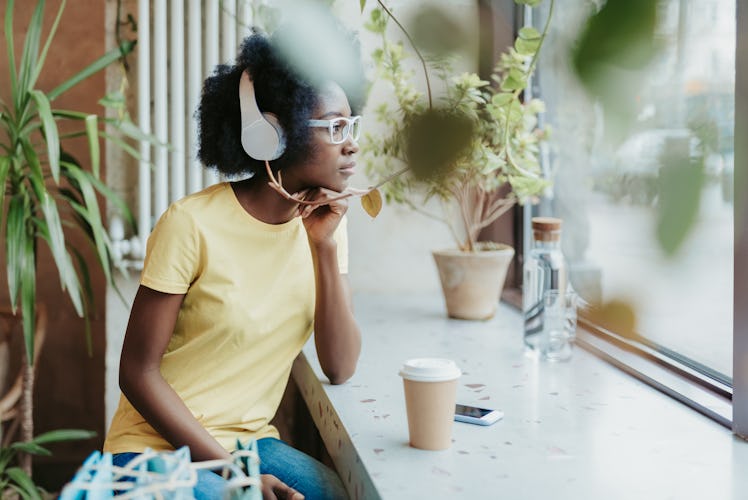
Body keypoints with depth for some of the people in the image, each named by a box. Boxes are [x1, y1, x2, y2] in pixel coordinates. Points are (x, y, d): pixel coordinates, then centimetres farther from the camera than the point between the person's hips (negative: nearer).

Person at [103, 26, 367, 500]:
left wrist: (325, 247, -15)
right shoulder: (193, 225, -18)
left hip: (252, 441, 5)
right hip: (158, 447, -4)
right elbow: (138, 372, -13)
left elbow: (340, 368, -5)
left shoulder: (326, 222, -2)